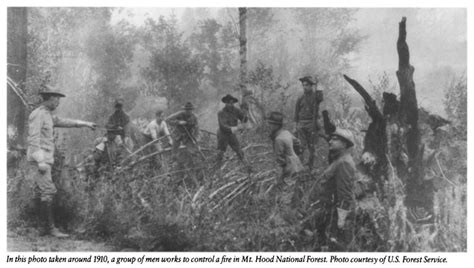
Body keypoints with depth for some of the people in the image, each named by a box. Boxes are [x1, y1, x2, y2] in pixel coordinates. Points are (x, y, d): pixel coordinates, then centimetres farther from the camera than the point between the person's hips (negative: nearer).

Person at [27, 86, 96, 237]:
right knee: (48, 192, -13)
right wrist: (40, 161, -24)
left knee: (41, 193, 7)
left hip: (44, 159, 10)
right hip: (38, 159, -10)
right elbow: (33, 139, -19)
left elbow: (63, 122, 28)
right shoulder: (38, 114, -12)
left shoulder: (47, 115, 17)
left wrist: (84, 124, 29)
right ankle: (51, 228, -14)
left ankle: (44, 228, 8)